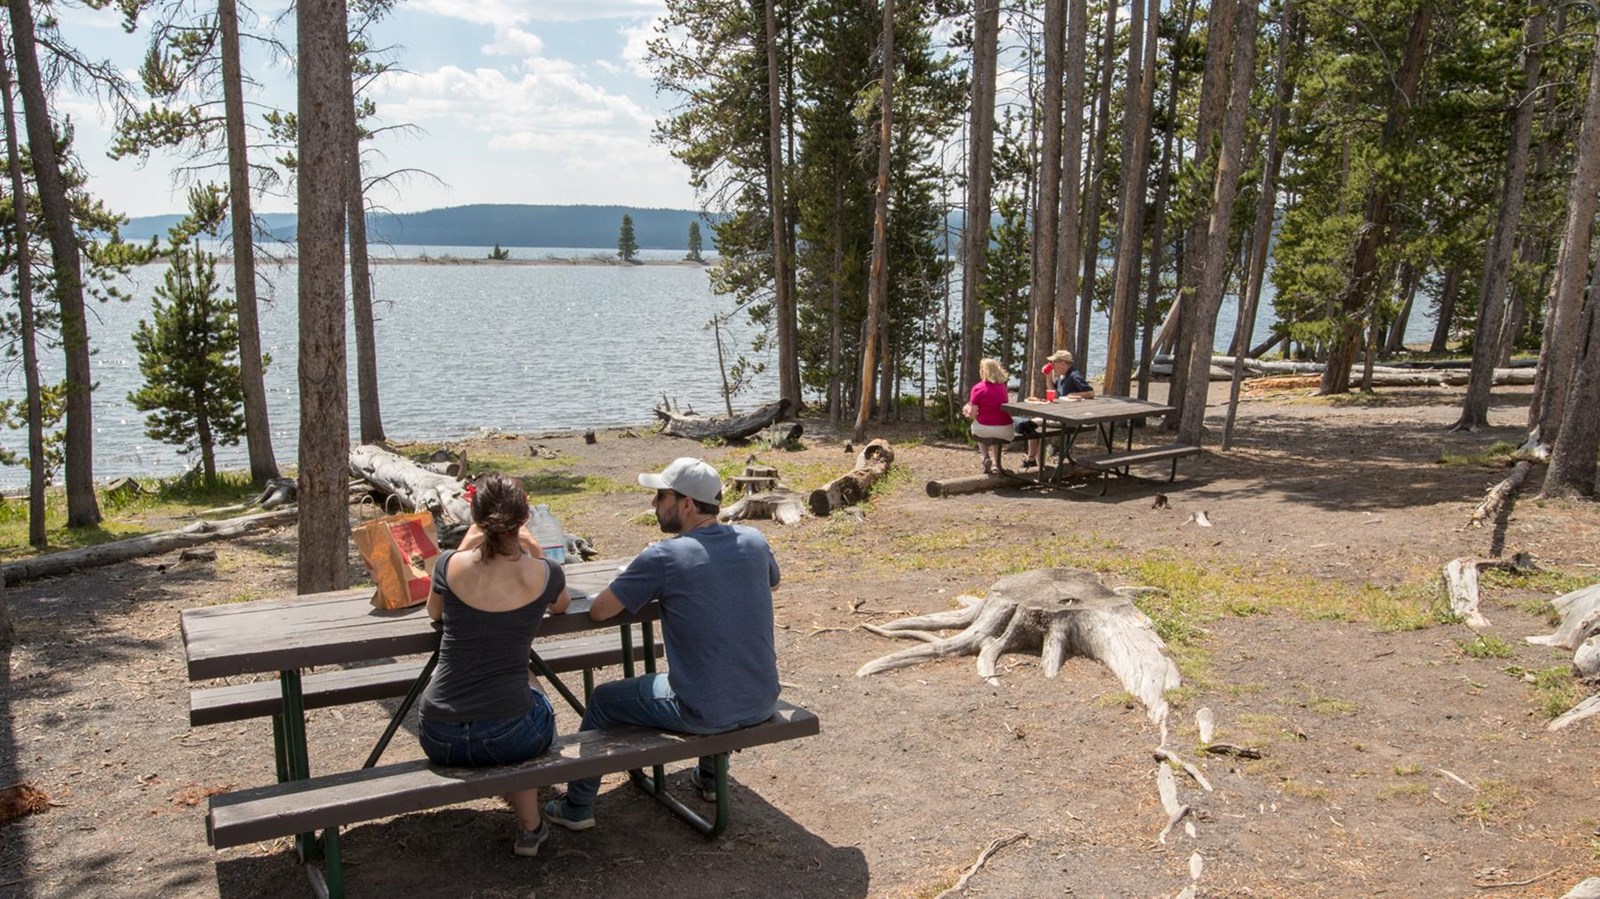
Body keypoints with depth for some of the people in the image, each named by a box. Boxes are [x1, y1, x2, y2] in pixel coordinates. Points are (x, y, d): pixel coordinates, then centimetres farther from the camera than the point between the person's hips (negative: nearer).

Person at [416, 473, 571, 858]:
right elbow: (561, 606, 17)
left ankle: (528, 823, 45)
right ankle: (529, 825, 36)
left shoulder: (450, 565, -7)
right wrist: (534, 552, 18)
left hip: (439, 738, 2)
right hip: (508, 737, -2)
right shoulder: (544, 574, -9)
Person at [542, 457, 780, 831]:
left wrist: (645, 584, 9)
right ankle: (710, 777, 52)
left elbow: (598, 611, -8)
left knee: (603, 699, 19)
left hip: (704, 714, -5)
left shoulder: (662, 558, -16)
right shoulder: (754, 541, -2)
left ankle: (577, 807, 33)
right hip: (763, 703, 5)